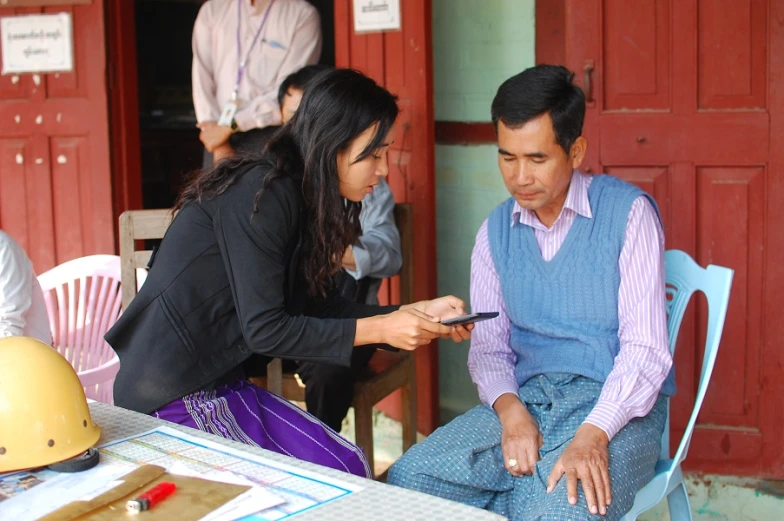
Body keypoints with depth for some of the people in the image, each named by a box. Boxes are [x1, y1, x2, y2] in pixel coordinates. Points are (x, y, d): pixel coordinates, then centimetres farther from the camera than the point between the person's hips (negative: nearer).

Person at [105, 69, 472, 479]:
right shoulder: (262, 195, -20)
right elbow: (263, 329, -21)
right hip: (175, 395, -9)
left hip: (221, 381, 9)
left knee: (348, 467, 1)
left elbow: (315, 306, 10)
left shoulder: (298, 198, 8)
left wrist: (415, 313, 4)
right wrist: (378, 330, -19)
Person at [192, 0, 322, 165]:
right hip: (218, 136, 3)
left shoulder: (303, 15, -2)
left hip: (273, 137, -3)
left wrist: (230, 126, -9)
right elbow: (201, 78, 3)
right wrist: (220, 145, -7)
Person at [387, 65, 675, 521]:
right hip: (525, 399, 5)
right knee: (409, 479, -18)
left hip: (616, 404, -4)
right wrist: (510, 410, -13)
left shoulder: (627, 212, -5)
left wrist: (592, 435, -25)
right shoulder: (496, 231, 11)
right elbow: (489, 346, 9)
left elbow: (644, 347, -11)